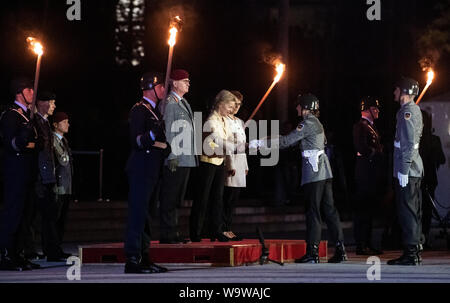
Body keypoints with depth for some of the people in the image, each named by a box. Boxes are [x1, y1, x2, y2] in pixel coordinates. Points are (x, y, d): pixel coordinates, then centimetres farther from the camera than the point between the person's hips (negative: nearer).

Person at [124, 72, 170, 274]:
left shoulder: (154, 111, 21)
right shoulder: (140, 110, -9)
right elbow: (136, 141, -19)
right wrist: (153, 135, -34)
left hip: (152, 169, 10)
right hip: (141, 168, -10)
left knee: (145, 214, 11)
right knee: (138, 213, -11)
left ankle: (144, 258, 15)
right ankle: (132, 260, -12)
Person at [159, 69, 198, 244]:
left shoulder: (184, 103, 20)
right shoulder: (169, 103, -9)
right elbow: (168, 131, -14)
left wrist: (193, 156, 21)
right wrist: (172, 156, -19)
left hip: (186, 158, 9)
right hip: (175, 159, -9)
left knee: (176, 198, 12)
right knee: (169, 198, -7)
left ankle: (172, 233, 16)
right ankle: (166, 235, -6)